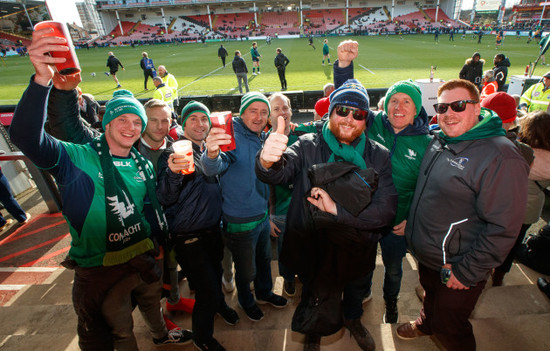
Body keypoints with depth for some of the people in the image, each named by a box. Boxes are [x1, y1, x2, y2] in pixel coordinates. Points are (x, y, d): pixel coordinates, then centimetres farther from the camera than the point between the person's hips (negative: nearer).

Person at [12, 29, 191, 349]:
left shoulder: (143, 164, -1)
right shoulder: (77, 158, -17)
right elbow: (26, 136, -35)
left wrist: (160, 241, 14)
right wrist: (42, 80, -48)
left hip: (143, 257, 6)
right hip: (99, 270, -5)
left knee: (152, 302, 33)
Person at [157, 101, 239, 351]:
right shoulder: (174, 153, -14)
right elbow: (164, 199, -24)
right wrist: (173, 173, -41)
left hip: (213, 230, 6)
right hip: (189, 238, -6)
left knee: (215, 275, 25)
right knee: (207, 291, 1)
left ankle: (219, 305, 56)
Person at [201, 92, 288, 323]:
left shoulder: (263, 139, 4)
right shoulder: (232, 137, -21)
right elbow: (213, 169, -41)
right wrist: (212, 154, -60)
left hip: (263, 215, 7)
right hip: (241, 222, -7)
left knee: (264, 258, 27)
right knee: (246, 270, 15)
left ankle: (264, 293, 54)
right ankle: (246, 301, 46)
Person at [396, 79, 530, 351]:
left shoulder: (501, 157, -25)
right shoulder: (440, 141, -1)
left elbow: (503, 228, -25)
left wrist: (467, 273, -20)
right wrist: (410, 220, 12)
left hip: (456, 268, -7)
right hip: (426, 256, 7)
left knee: (448, 328, 14)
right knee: (430, 296, 33)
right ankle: (426, 323, 62)